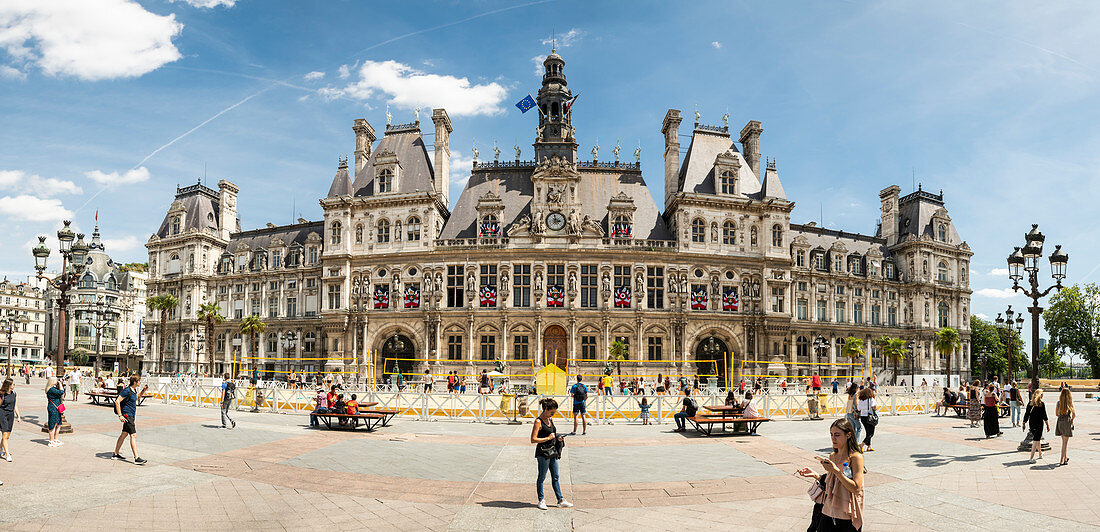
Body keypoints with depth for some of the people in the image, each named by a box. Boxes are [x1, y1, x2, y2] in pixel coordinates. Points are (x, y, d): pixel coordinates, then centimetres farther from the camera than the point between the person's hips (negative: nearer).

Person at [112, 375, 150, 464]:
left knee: (124, 434, 18)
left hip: (132, 415, 10)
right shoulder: (127, 391, -17)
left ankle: (115, 454, 30)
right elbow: (117, 402, -19)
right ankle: (136, 458, -17)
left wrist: (144, 390, 16)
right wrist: (120, 416, -22)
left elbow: (137, 397, 32)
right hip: (127, 415, -10)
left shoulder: (134, 390, 11)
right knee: (133, 435, -14)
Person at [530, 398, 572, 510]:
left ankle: (561, 500, 18)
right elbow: (533, 439, -19)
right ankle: (541, 500, 18)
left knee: (555, 477, 12)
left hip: (552, 452, 8)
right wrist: (548, 438, -20)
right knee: (542, 477, 5)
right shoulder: (538, 422, -15)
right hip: (543, 453, -8)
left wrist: (558, 438, 3)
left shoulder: (550, 419, 9)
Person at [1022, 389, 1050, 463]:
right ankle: (1031, 458, -12)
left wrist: (1024, 424, 12)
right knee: (1036, 440, -4)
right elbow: (1044, 416, -7)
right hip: (1039, 424, -5)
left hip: (1031, 424, 5)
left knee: (1038, 438, 25)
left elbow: (1026, 414, 5)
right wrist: (1048, 425, 2)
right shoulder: (1041, 404, -10)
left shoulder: (1030, 403, 3)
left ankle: (1040, 454, 43)